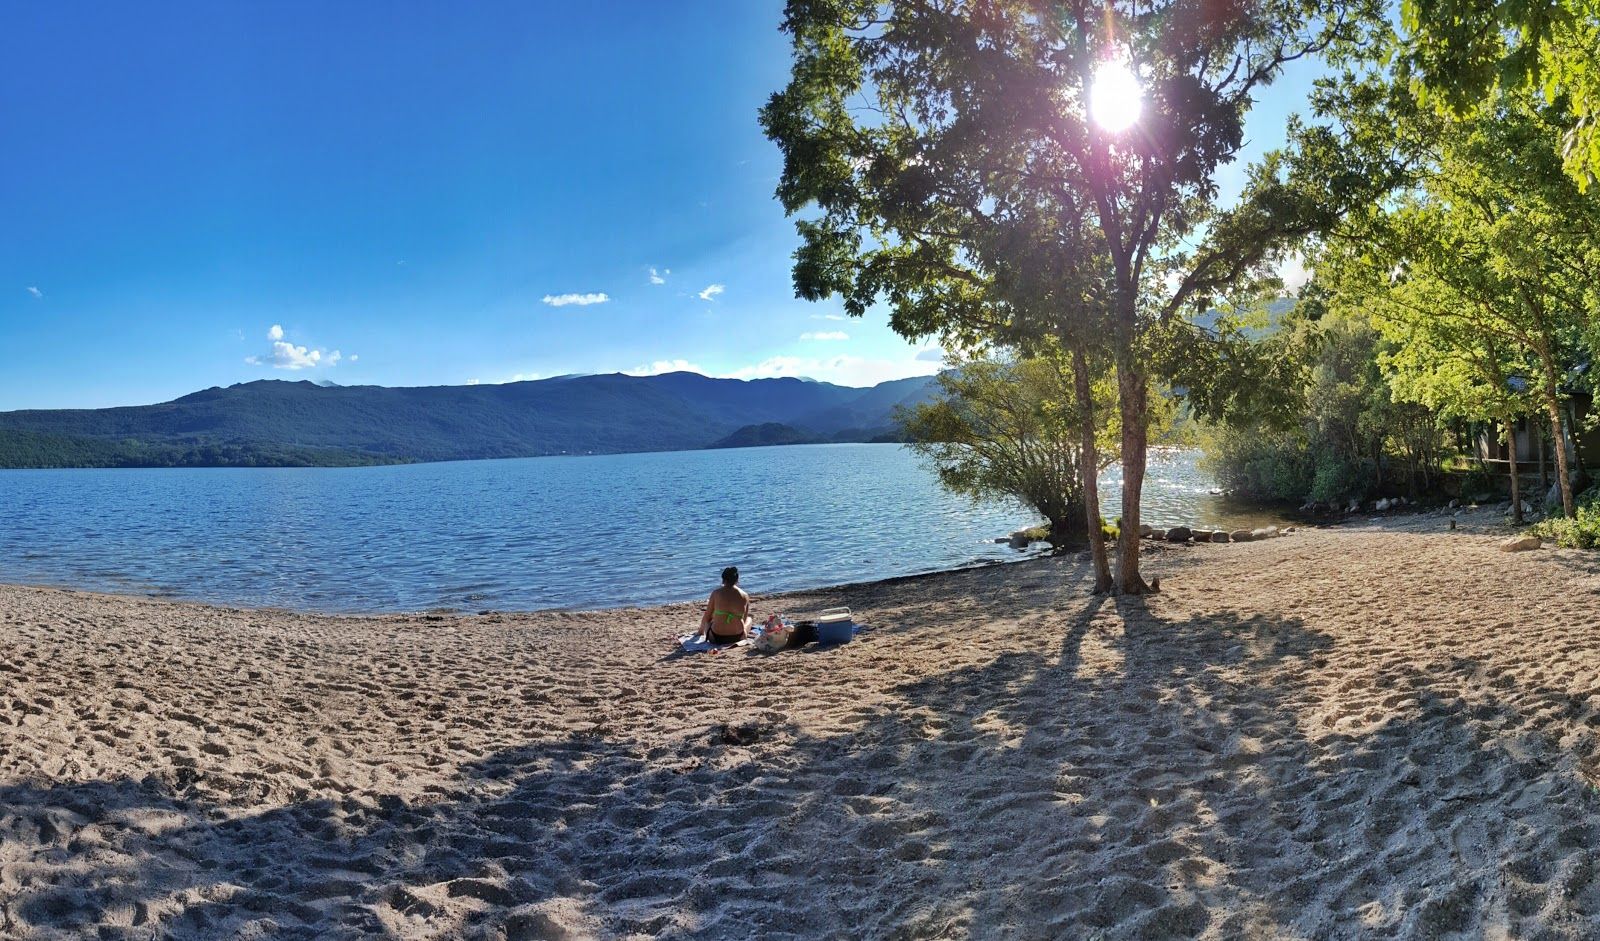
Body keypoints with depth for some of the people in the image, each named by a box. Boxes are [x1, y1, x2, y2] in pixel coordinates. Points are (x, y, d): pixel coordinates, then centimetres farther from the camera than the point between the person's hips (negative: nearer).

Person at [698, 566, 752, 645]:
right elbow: (744, 618, 9)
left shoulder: (716, 593, -8)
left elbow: (707, 617, 0)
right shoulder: (745, 596, -4)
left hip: (716, 638, -1)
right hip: (738, 637, 1)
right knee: (749, 618, 34)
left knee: (703, 617, 31)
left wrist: (701, 630, 21)